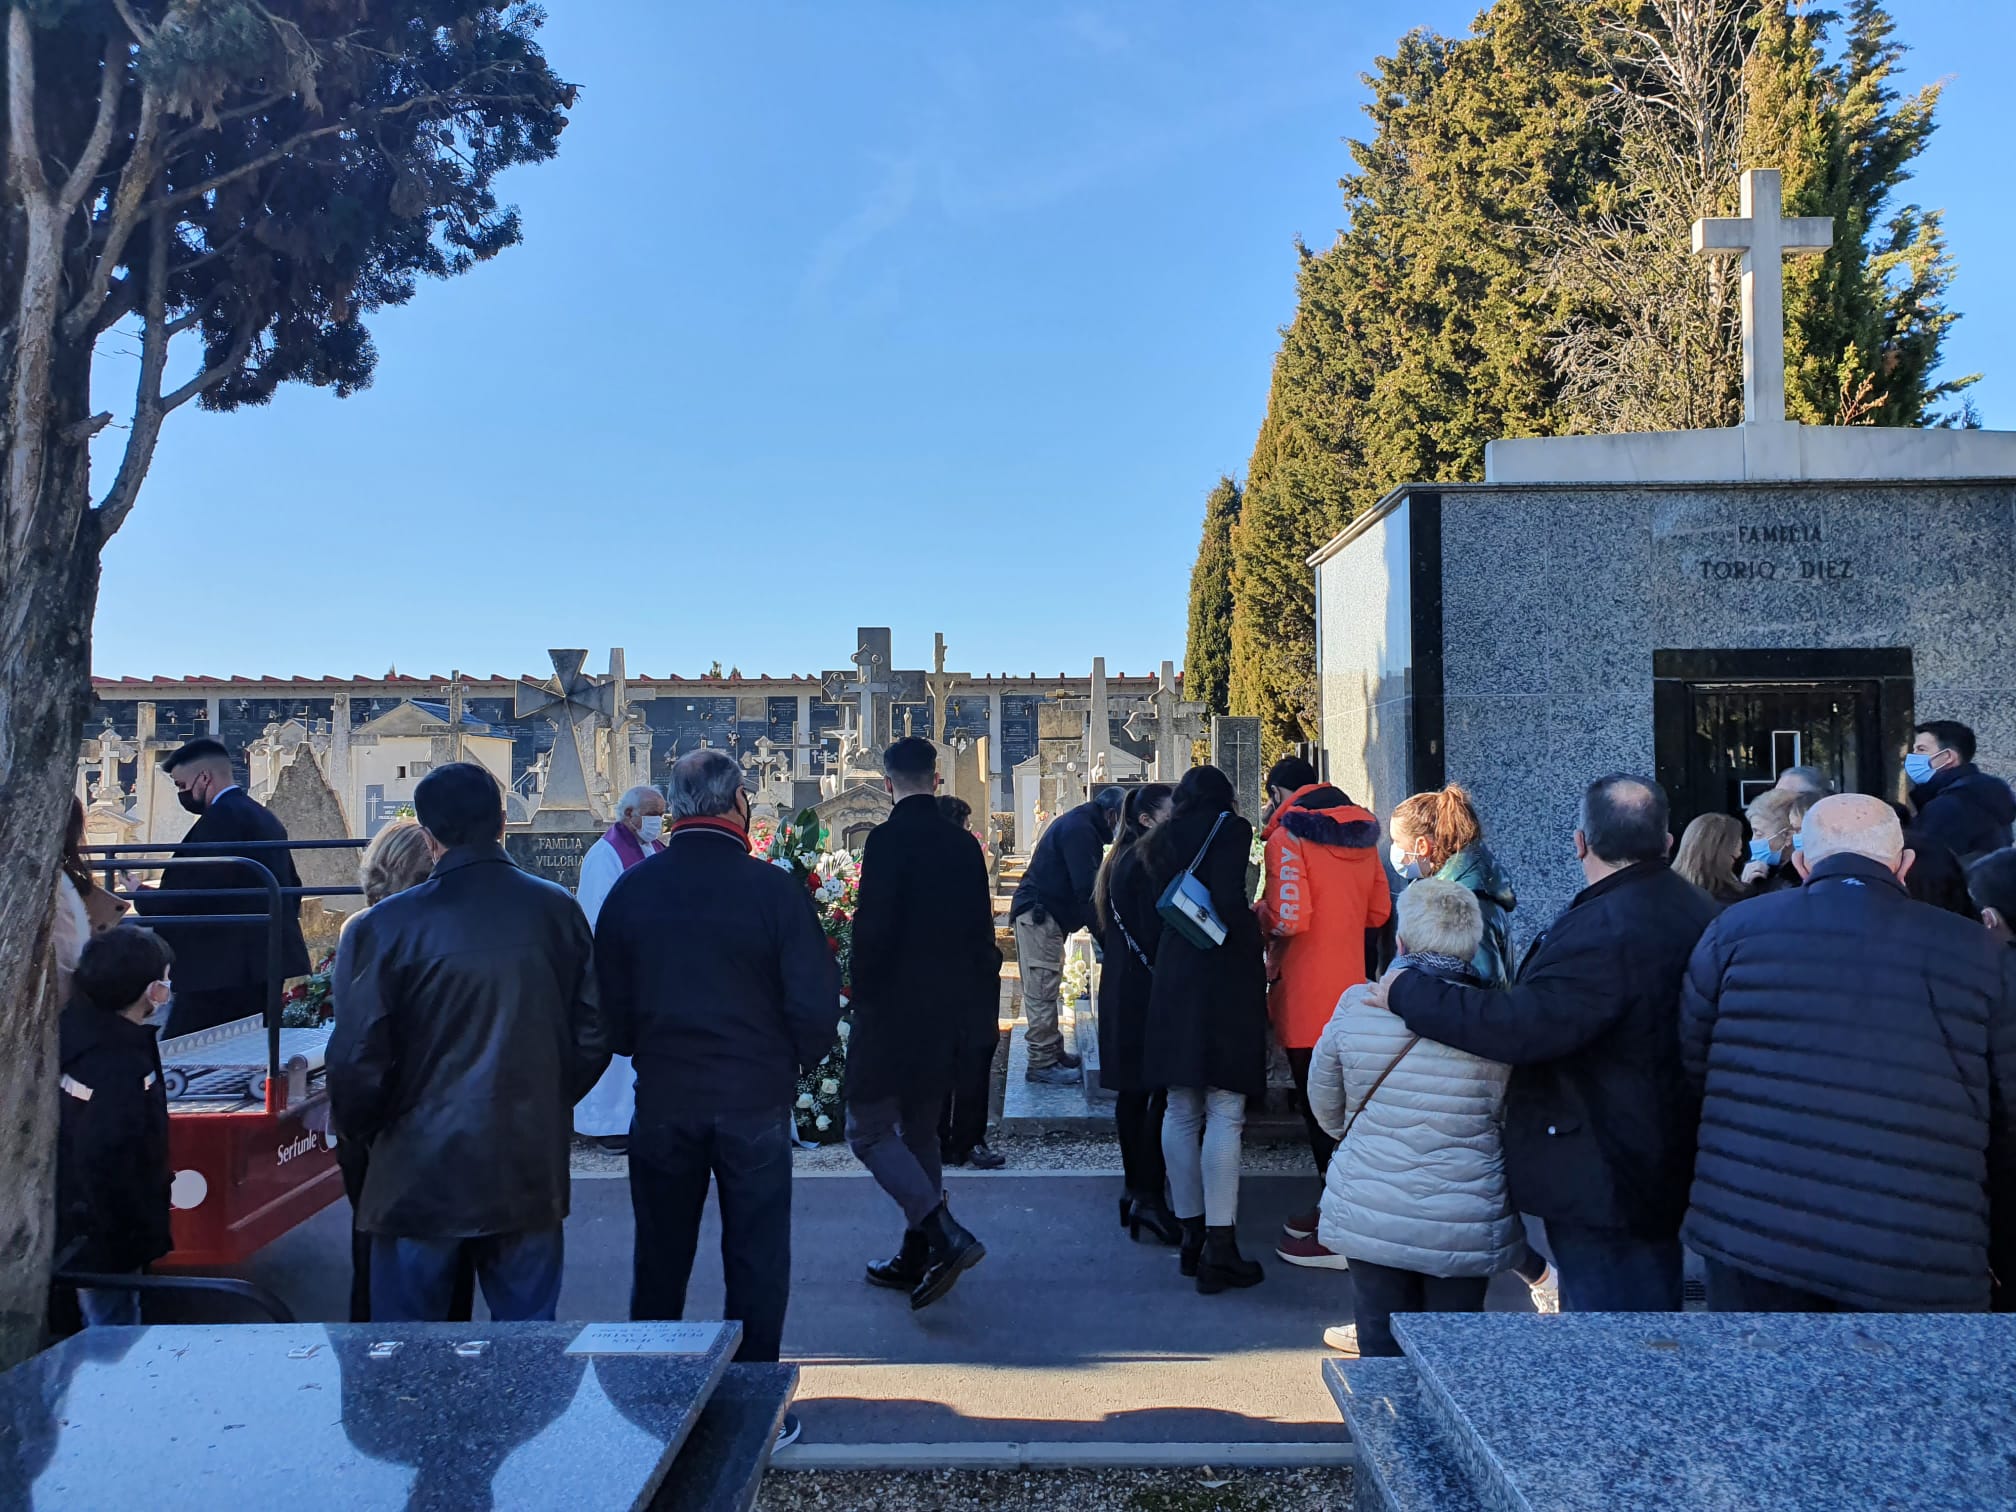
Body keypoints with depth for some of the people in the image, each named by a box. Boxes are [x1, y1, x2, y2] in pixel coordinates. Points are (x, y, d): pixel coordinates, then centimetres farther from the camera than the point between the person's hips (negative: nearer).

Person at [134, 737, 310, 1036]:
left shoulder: (222, 818, -12)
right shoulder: (265, 818, 17)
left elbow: (193, 892, -18)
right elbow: (291, 889, 21)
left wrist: (142, 897, -2)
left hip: (221, 969, -10)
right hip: (263, 965, 10)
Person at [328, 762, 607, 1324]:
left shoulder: (385, 926, -12)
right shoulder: (559, 911, -3)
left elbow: (358, 1060, -9)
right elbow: (592, 1037, 0)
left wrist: (358, 1130, 11)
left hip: (419, 1177, -2)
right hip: (533, 1172, 3)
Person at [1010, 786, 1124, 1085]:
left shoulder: (1080, 825, 18)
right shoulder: (1080, 829, -16)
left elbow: (1084, 883, 21)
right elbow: (1086, 888, -21)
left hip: (1045, 915, 11)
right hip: (1038, 915, -11)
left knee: (1046, 990, 16)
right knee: (1041, 990, -8)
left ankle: (1053, 1052, 24)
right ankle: (1042, 1063, -4)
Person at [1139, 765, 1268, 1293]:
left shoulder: (1164, 840, 16)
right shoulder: (1230, 829, -2)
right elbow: (1230, 902, -14)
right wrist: (1254, 944, 0)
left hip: (1171, 982, 6)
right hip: (1224, 978, -6)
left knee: (1181, 1112, 10)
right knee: (1224, 1112, -5)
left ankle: (1191, 1235, 16)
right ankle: (1220, 1249, -6)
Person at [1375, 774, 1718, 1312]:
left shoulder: (1604, 931, -27)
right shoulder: (1696, 911, 6)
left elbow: (1520, 1025, -31)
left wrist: (1407, 991, -21)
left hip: (1600, 1182, -10)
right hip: (1664, 1163, 10)